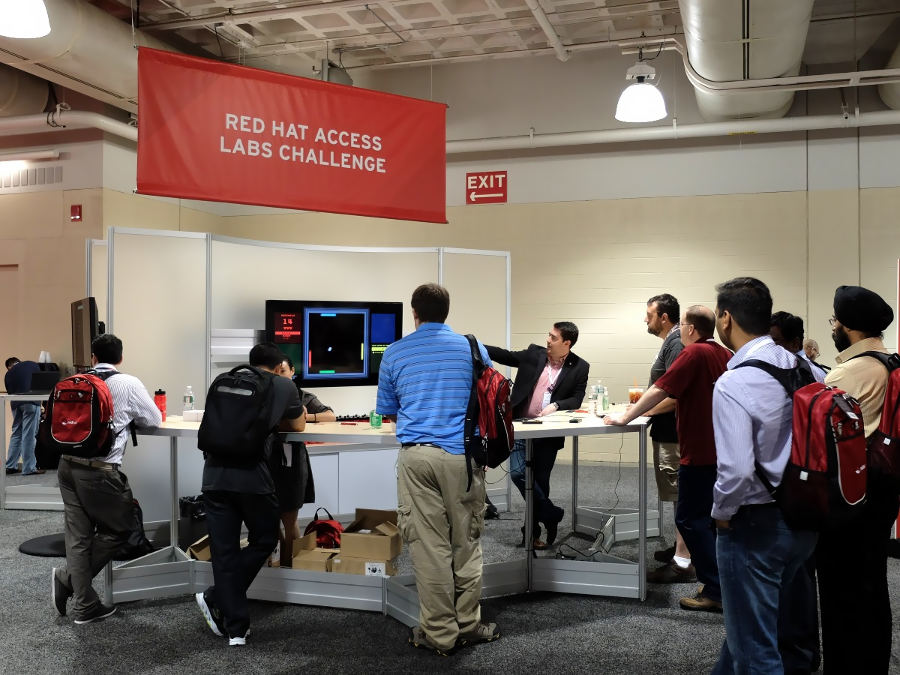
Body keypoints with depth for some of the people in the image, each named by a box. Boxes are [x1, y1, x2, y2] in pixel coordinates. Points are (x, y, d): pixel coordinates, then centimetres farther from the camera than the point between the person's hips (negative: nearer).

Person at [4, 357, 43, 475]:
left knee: (16, 434, 15)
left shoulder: (8, 374, 18)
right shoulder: (32, 365, 12)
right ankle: (29, 468, -1)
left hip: (15, 404, 4)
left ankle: (10, 466, 18)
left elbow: (10, 392, 17)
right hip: (31, 403, -4)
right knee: (29, 435, -3)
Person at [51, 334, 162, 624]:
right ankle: (67, 578, 9)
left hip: (68, 465, 6)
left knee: (78, 536, 11)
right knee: (119, 530, 12)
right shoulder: (129, 383, -4)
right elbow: (155, 420, 7)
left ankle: (85, 606, 16)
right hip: (99, 470, -6)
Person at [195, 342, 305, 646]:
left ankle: (235, 628, 13)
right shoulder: (285, 386, 12)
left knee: (224, 551, 9)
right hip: (253, 476, -3)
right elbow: (298, 426, 27)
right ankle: (214, 598, 11)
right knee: (263, 541, 17)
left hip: (215, 474, 4)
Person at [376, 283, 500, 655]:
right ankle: (467, 625, 19)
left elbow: (385, 410, 15)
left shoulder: (394, 353, 6)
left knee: (428, 545, 3)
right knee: (466, 542, 11)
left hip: (416, 456, 0)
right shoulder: (473, 348, 6)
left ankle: (439, 634, 9)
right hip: (462, 454, 1)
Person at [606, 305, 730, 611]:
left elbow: (659, 392, -18)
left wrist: (624, 418, -10)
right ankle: (724, 581, 25)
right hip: (720, 449, 9)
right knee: (710, 516, 18)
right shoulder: (724, 354, 10)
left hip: (699, 451, -9)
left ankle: (715, 591, -1)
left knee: (690, 518, -3)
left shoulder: (694, 353, -16)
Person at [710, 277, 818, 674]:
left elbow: (737, 470, -27)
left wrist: (721, 512, -10)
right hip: (805, 518, 8)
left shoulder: (733, 384, -23)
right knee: (753, 620, 27)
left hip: (754, 524, -8)